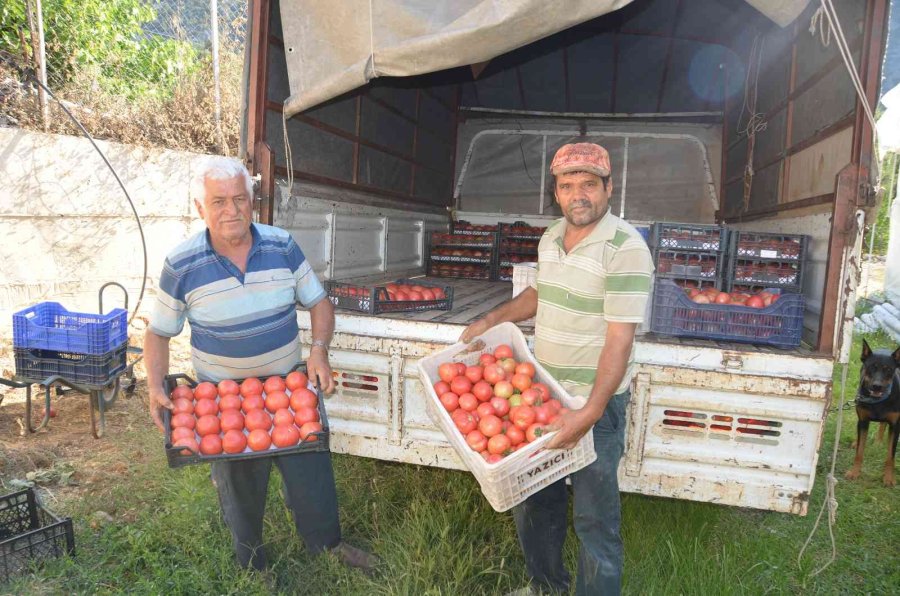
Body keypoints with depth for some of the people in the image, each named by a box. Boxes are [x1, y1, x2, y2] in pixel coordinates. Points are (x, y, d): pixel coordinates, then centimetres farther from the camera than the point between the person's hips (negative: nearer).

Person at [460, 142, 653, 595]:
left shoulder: (626, 248, -19)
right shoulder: (551, 236, 5)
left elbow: (620, 340, -22)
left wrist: (590, 414, -27)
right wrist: (491, 319, 11)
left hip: (596, 401, -7)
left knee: (593, 515, 6)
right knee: (533, 498, 21)